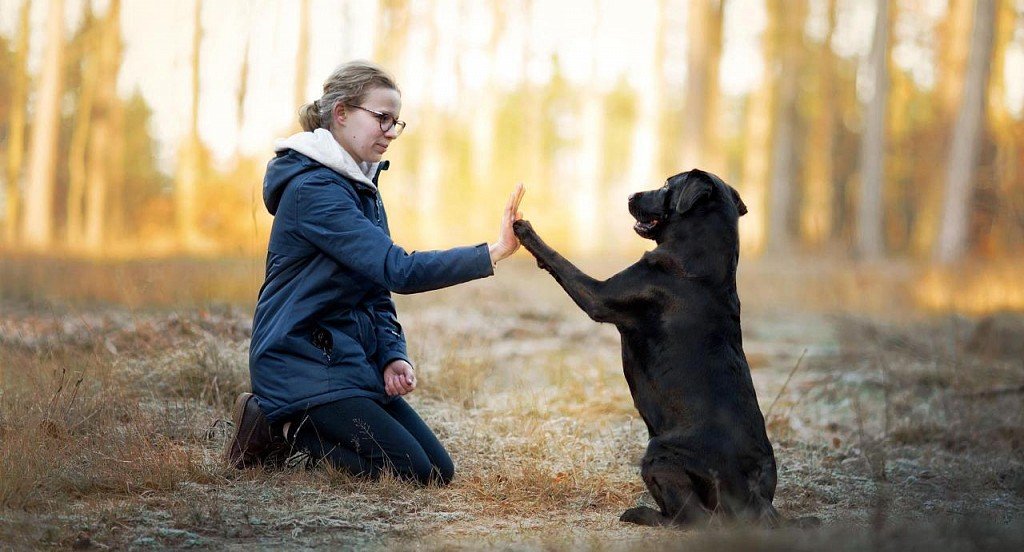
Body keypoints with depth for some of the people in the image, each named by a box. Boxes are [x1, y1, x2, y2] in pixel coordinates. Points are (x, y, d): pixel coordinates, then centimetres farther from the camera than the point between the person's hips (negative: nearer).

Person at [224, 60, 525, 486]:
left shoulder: (362, 187, 12)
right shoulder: (313, 189, -19)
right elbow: (399, 271, -28)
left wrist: (393, 356, -3)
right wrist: (492, 254, -31)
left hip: (351, 357, 9)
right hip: (301, 362, -9)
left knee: (439, 470, 1)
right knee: (414, 472, -16)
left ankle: (293, 426, 11)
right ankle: (278, 426, -1)